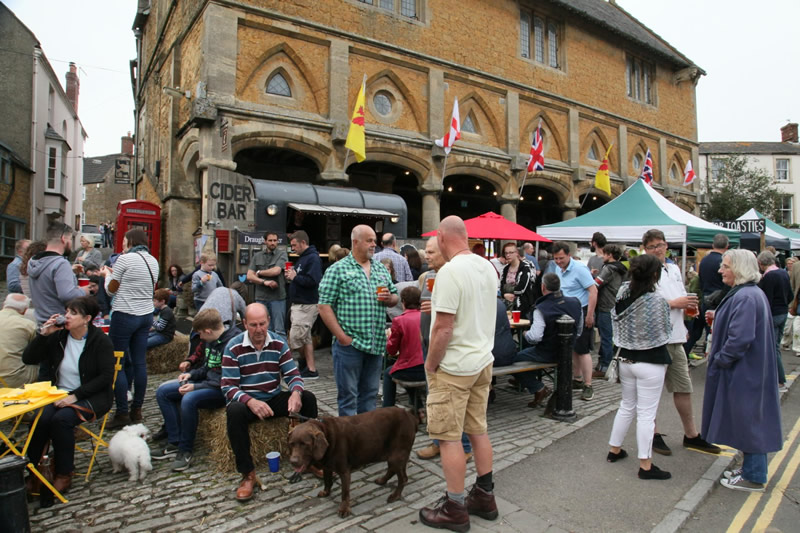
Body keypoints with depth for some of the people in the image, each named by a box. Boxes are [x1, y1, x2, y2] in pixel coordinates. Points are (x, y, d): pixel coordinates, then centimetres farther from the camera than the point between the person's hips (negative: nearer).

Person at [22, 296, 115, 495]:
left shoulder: (100, 341, -9)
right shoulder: (58, 336, 5)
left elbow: (106, 378, -13)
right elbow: (28, 359, 3)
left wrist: (75, 396, -20)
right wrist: (43, 334, -8)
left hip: (91, 397, -4)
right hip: (58, 395, 4)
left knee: (62, 419, -29)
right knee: (40, 420, -25)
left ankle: (64, 475, -13)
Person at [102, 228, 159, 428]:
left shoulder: (125, 259, -10)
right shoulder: (153, 261, 11)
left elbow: (111, 290, 0)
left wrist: (107, 274, 19)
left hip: (125, 316, -7)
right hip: (146, 315, 7)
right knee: (139, 363, 9)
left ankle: (122, 413, 4)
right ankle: (137, 410, 15)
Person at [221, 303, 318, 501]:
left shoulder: (279, 343, -3)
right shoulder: (233, 347, -11)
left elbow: (293, 374, -3)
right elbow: (228, 386, -14)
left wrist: (295, 393, -27)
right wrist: (250, 401, -33)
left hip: (274, 399, 3)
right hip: (246, 401, -2)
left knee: (308, 398, -20)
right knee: (234, 411, -36)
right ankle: (247, 473, -21)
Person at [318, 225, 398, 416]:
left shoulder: (381, 269, 13)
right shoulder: (338, 269, -5)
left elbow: (395, 298, 21)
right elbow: (324, 306, -9)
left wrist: (389, 298, -4)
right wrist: (341, 336, -14)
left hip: (376, 343, 6)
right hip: (349, 343, -5)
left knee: (370, 394, 16)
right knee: (348, 395, 4)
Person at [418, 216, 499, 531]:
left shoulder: (449, 271, -21)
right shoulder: (487, 267, 6)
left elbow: (443, 328, -22)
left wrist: (430, 364, -10)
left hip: (454, 367, -8)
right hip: (482, 361, 9)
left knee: (449, 438, 4)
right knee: (478, 430, 18)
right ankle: (485, 497, 30)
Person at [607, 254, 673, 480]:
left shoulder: (623, 294, -2)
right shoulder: (657, 300, -18)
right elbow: (664, 332, -10)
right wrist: (669, 307, 6)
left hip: (626, 359, 6)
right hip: (650, 363, -6)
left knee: (626, 406, 20)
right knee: (646, 413, 2)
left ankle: (614, 450, 32)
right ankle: (645, 465, 11)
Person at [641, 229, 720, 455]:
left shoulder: (674, 269, 14)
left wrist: (689, 305, 4)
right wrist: (675, 303, -16)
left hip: (675, 337, 8)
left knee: (683, 387, 17)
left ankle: (691, 435, 32)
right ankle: (653, 434, 21)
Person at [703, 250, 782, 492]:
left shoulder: (745, 297, -23)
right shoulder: (752, 293, 10)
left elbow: (741, 337, -28)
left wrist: (719, 359, -17)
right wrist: (718, 318, 9)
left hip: (744, 372, -10)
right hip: (750, 369, 10)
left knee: (748, 421, 2)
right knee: (749, 421, 19)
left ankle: (753, 477, 15)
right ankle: (751, 467, 32)